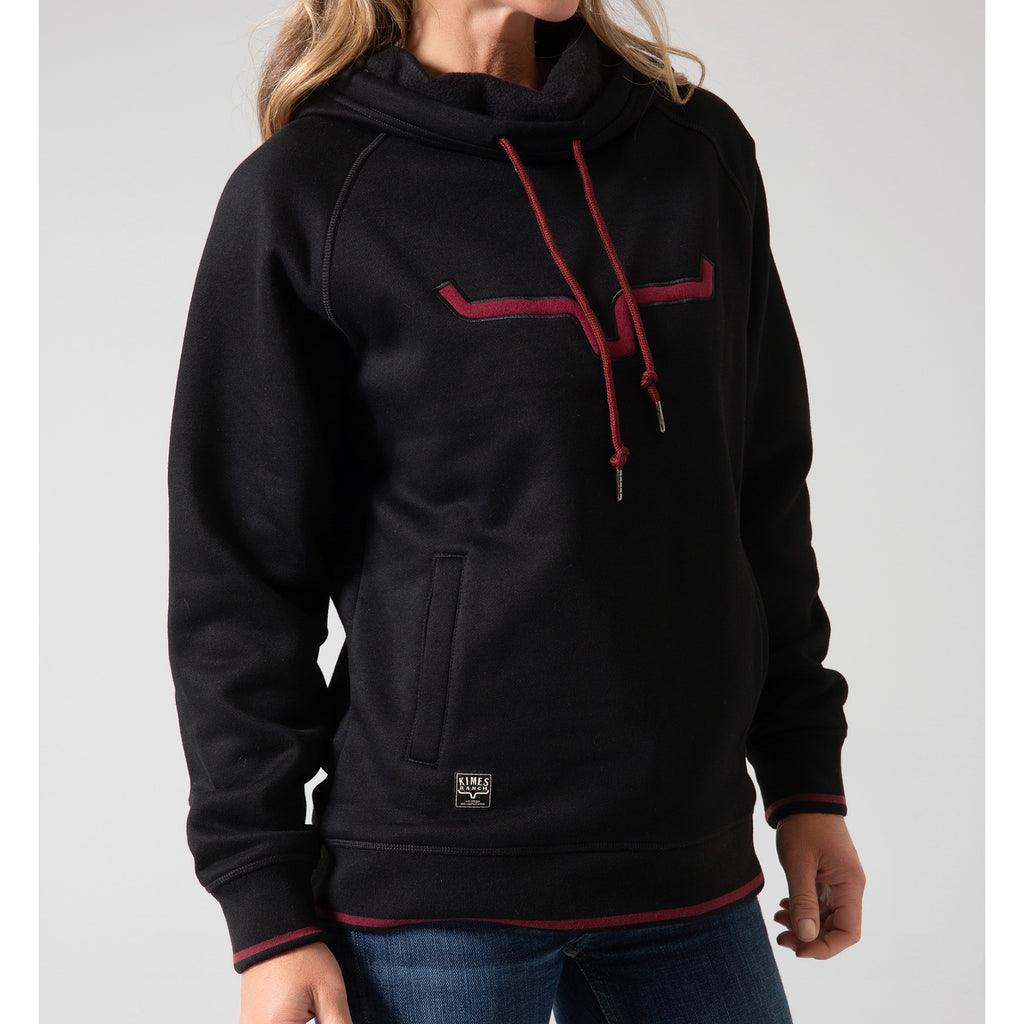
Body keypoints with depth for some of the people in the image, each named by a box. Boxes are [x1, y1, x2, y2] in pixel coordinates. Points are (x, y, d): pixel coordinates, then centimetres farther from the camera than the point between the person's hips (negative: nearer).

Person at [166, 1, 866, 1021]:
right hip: (431, 892, -4)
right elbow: (239, 575, -4)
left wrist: (806, 781, 12)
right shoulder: (303, 192, -4)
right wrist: (267, 909, -6)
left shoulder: (702, 148, 9)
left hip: (692, 861, 4)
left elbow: (761, 493, 14)